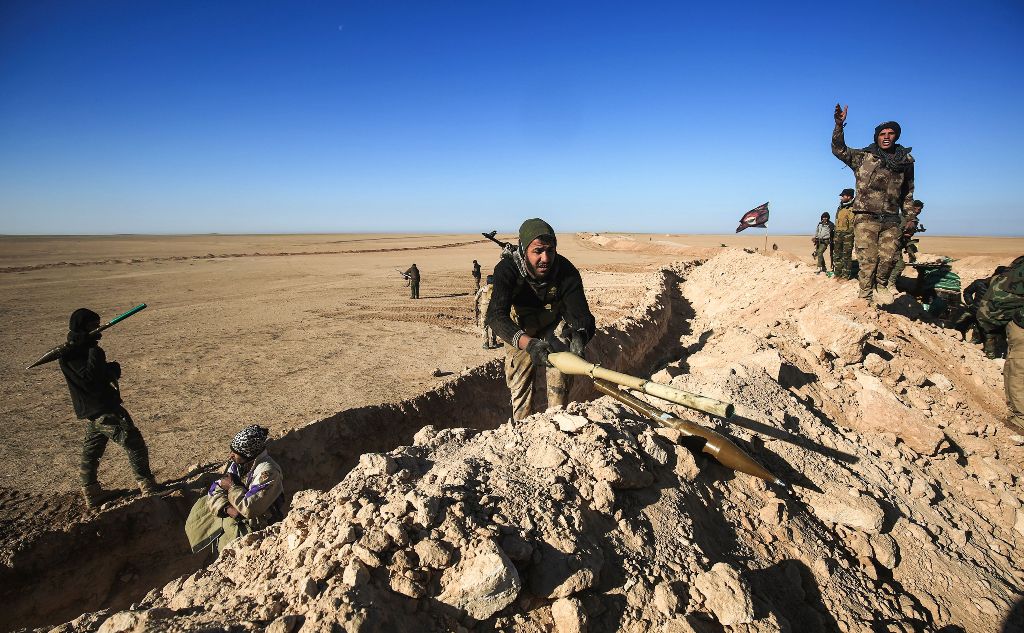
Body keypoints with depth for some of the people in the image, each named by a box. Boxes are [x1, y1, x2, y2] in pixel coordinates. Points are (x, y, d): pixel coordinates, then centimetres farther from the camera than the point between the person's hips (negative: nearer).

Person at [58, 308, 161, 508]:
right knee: (134, 444, -5)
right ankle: (148, 487, 2)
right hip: (102, 411, -10)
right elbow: (91, 378, -28)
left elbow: (111, 373, 13)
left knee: (91, 451, 16)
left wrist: (113, 368, -10)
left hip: (93, 411, 10)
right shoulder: (70, 354, -16)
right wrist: (95, 351, -27)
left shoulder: (84, 349, 12)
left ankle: (91, 494, 27)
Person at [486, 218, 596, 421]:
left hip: (554, 322, 0)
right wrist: (529, 343, -62)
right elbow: (496, 316, -46)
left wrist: (578, 335, -59)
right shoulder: (507, 269, -33)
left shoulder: (567, 271, -29)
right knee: (519, 381, 3)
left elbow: (581, 315, -34)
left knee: (559, 374, -16)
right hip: (519, 328, 0)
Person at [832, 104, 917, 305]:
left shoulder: (906, 161, 15)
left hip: (891, 221, 3)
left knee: (888, 258, -4)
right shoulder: (864, 157, 6)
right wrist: (839, 125, -20)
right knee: (867, 261, -6)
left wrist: (911, 218, 15)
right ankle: (866, 299, 1)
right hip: (866, 218, -3)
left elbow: (907, 194, 20)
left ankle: (881, 285, 22)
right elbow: (839, 150, -7)